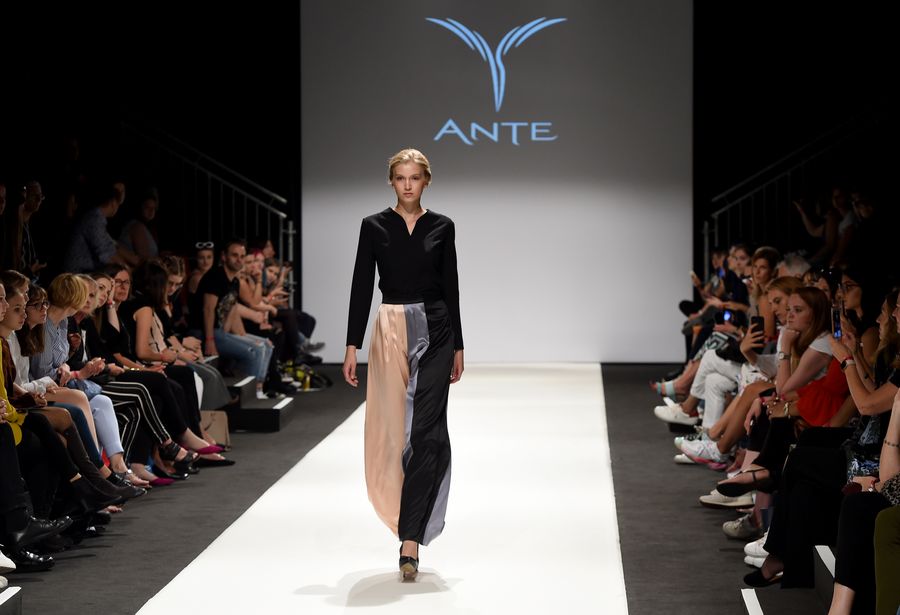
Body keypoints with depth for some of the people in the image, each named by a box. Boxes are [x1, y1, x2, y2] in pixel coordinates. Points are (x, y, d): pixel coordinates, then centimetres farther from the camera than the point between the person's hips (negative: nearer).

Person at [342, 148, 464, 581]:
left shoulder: (442, 227, 6)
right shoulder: (374, 226, 3)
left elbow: (451, 288, 7)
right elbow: (361, 287, 0)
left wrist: (457, 347, 6)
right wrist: (352, 346, -5)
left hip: (434, 332, 0)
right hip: (391, 332, 0)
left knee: (427, 432, -9)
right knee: (392, 430, 4)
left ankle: (410, 538, -10)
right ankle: (413, 523, 26)